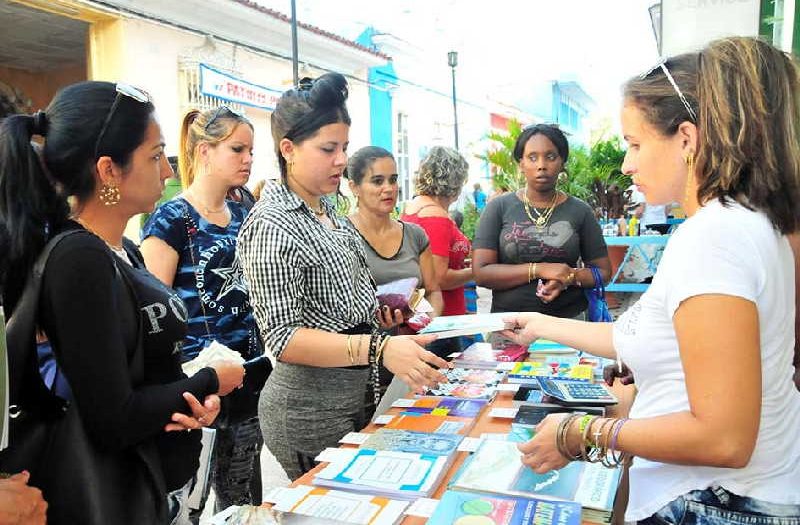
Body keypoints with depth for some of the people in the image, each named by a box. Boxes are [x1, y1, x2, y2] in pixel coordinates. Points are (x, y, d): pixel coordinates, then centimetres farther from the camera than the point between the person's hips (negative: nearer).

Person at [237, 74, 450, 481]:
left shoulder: (325, 209, 8)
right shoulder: (273, 225, -20)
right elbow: (282, 337, -25)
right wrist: (379, 349, -34)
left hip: (351, 398, 9)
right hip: (309, 412, -8)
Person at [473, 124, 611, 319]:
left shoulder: (580, 211, 5)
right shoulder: (499, 208, 2)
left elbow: (603, 271, 9)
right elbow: (481, 272, -5)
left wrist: (570, 277, -11)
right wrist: (539, 270, -15)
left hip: (569, 318, 0)